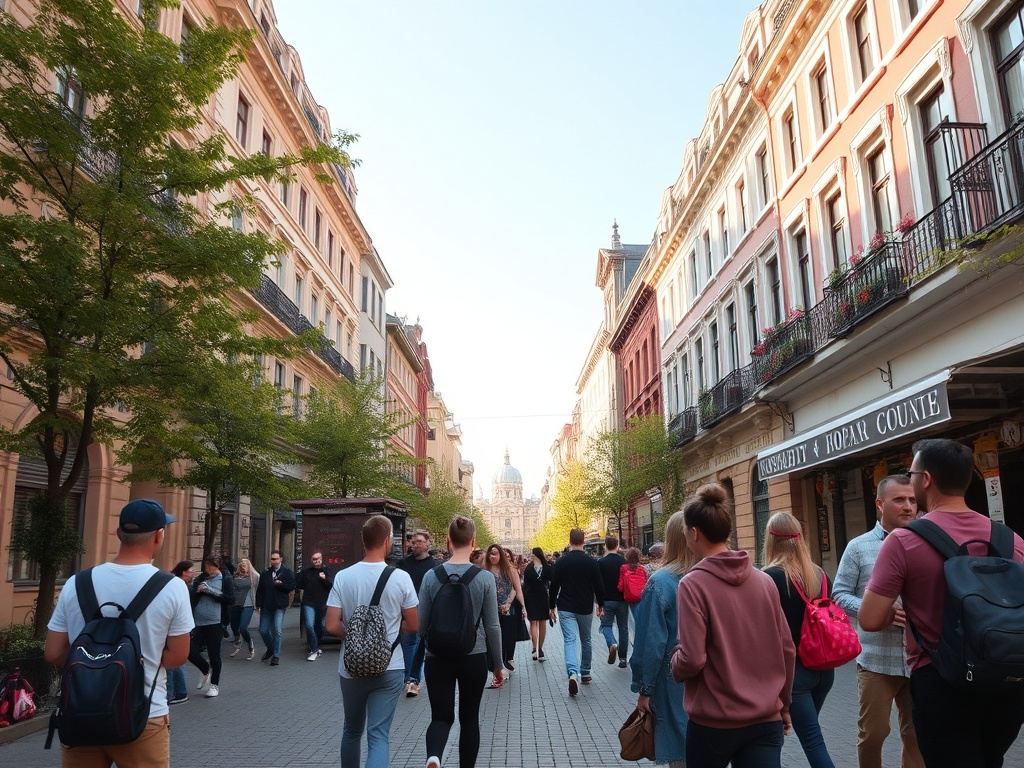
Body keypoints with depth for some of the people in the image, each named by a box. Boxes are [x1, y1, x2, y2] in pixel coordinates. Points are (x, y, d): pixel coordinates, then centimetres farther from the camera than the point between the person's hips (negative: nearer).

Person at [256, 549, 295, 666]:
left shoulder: (287, 571, -3)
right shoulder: (266, 572, 5)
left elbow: (292, 586, -8)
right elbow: (260, 589, 6)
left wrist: (280, 585, -18)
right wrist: (259, 604, 1)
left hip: (280, 605, -4)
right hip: (267, 605, 4)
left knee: (277, 629, -11)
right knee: (263, 630, 8)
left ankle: (276, 655, 0)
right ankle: (270, 648, 34)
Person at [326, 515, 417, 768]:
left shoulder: (343, 577, -8)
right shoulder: (400, 578, -10)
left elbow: (332, 626, -11)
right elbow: (413, 625, -3)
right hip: (389, 668, -2)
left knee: (352, 730, 22)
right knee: (379, 735, 1)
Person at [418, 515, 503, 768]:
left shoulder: (432, 576, -6)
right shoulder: (485, 577, -9)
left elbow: (421, 623, 0)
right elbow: (492, 626, -5)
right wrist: (498, 664, 6)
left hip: (437, 657, 1)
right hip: (473, 657, 0)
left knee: (441, 715, 9)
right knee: (469, 717, 16)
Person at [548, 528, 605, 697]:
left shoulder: (560, 562, -6)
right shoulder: (591, 562, -5)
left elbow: (554, 586, -3)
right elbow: (599, 586, -1)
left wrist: (551, 606, 8)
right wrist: (601, 605, 12)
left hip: (566, 608, -1)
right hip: (585, 608, 1)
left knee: (569, 640, -6)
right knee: (586, 640, 19)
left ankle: (573, 672, -28)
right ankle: (585, 673, 29)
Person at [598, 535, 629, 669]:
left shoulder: (601, 562, -7)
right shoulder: (624, 561, -1)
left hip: (607, 600, -2)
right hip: (622, 600, 2)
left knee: (606, 625, 9)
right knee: (623, 628, 11)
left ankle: (612, 643, -20)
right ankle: (623, 658, 12)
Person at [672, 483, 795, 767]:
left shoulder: (693, 584, -15)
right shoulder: (764, 581, 0)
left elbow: (692, 659, -18)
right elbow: (787, 650, 6)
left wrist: (675, 663, 4)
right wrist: (783, 704, 18)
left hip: (714, 721, -3)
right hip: (766, 721, 3)